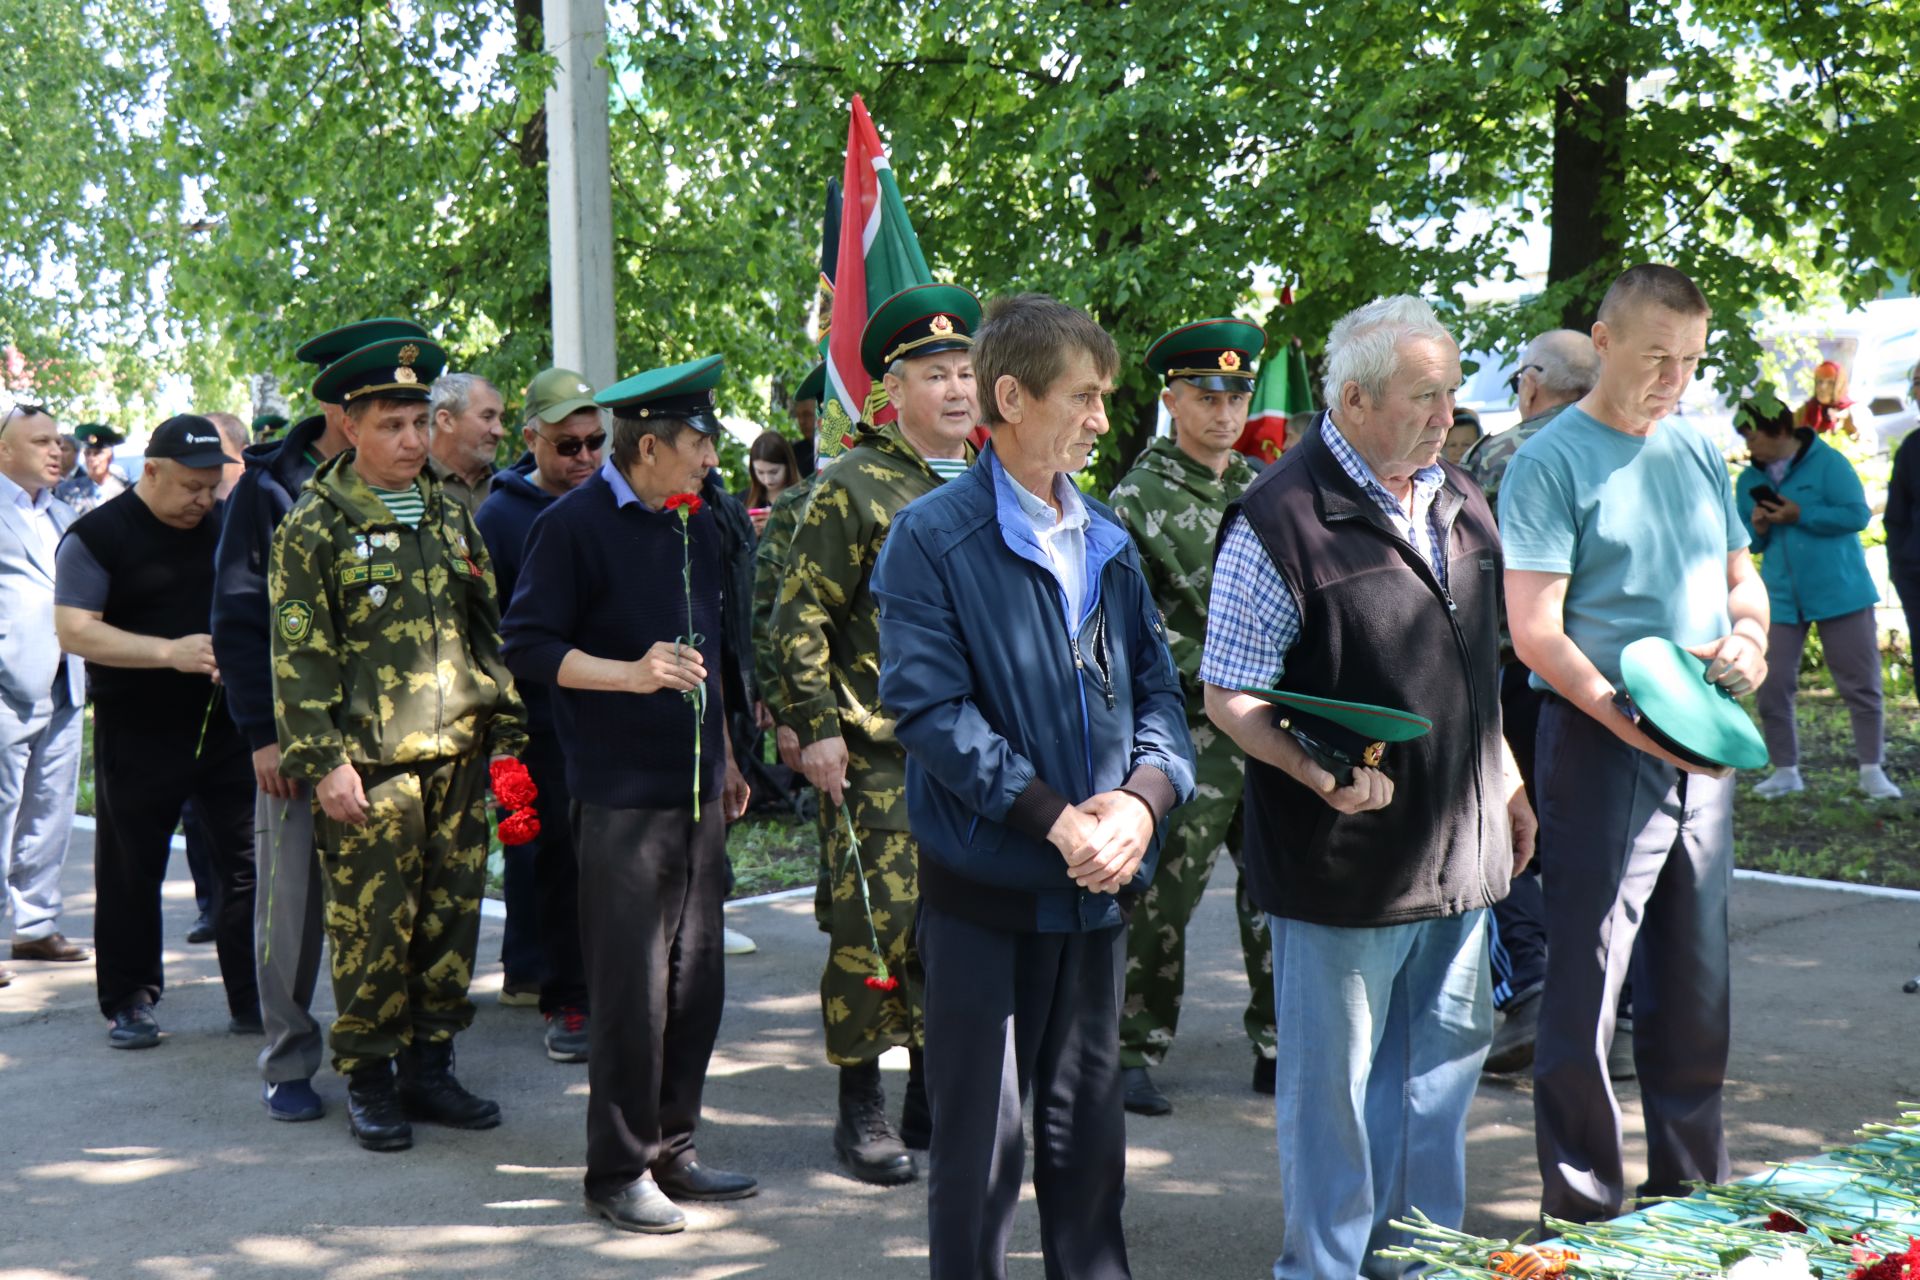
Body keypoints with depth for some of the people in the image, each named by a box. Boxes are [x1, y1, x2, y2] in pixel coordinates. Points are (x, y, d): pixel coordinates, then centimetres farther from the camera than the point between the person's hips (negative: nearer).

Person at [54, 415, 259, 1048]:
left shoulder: (226, 527, 8)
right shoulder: (99, 536, -7)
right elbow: (74, 630, -16)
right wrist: (171, 651, -25)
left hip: (227, 724, 4)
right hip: (137, 737, -4)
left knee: (248, 860, 4)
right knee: (131, 872, 6)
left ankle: (252, 999, 12)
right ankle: (129, 1002, 19)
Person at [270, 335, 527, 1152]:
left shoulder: (449, 516, 13)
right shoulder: (313, 527, -4)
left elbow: (487, 629, 17)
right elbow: (300, 655, -7)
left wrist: (506, 730, 11)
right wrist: (324, 761, -12)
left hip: (456, 758, 5)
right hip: (370, 766, -5)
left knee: (451, 919, 9)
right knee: (372, 930, 0)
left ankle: (429, 1066, 22)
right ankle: (368, 1081, 14)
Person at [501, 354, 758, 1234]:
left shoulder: (695, 526, 14)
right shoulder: (574, 527, -9)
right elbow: (528, 648, -12)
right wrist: (632, 675, -23)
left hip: (697, 792, 7)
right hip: (622, 795, -7)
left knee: (697, 981, 10)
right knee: (631, 988, -2)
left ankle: (672, 1151, 23)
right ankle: (620, 1172, 11)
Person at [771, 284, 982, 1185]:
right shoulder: (854, 488, -4)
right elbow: (801, 617, -6)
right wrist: (815, 728, -12)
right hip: (878, 756, -5)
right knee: (874, 928, -3)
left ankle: (936, 1096, 24)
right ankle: (861, 1110, 11)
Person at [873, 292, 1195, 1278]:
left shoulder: (1106, 542, 11)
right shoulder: (932, 538, -9)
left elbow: (1158, 687, 10)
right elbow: (928, 708, -16)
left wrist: (1143, 795, -10)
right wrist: (1052, 816, -20)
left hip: (1100, 884, 6)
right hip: (984, 885, -6)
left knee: (1088, 1124, 17)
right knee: (979, 1133, 4)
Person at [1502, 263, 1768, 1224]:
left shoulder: (1699, 455, 12)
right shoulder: (1551, 461, -8)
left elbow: (1741, 577, 22)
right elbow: (1535, 632, -14)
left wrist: (1749, 637, -1)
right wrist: (1632, 720, -25)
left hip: (1705, 750, 7)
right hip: (1602, 746, -6)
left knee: (1694, 980, 15)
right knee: (1587, 982, -2)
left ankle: (1693, 1185, 30)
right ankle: (1581, 1208, 11)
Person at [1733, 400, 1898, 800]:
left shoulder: (1827, 463, -8)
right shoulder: (1749, 481, 8)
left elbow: (1856, 514, -14)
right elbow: (1746, 542, 14)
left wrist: (1799, 515, -20)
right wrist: (1757, 530, -9)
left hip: (1840, 592, -4)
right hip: (1780, 597, 4)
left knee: (1861, 684, 1)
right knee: (1772, 686, -1)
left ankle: (1871, 771, 11)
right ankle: (1785, 771, 11)